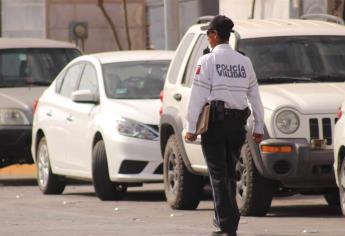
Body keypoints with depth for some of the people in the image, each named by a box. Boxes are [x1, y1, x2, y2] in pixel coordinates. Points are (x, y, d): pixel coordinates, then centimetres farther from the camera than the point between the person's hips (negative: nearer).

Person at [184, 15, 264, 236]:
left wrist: (192, 127, -9)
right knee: (230, 173, 15)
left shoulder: (208, 61, -6)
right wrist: (259, 127, 16)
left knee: (219, 175, -2)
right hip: (238, 122, 5)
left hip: (215, 121, -5)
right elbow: (254, 96, 12)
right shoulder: (244, 62, 11)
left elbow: (198, 96, -10)